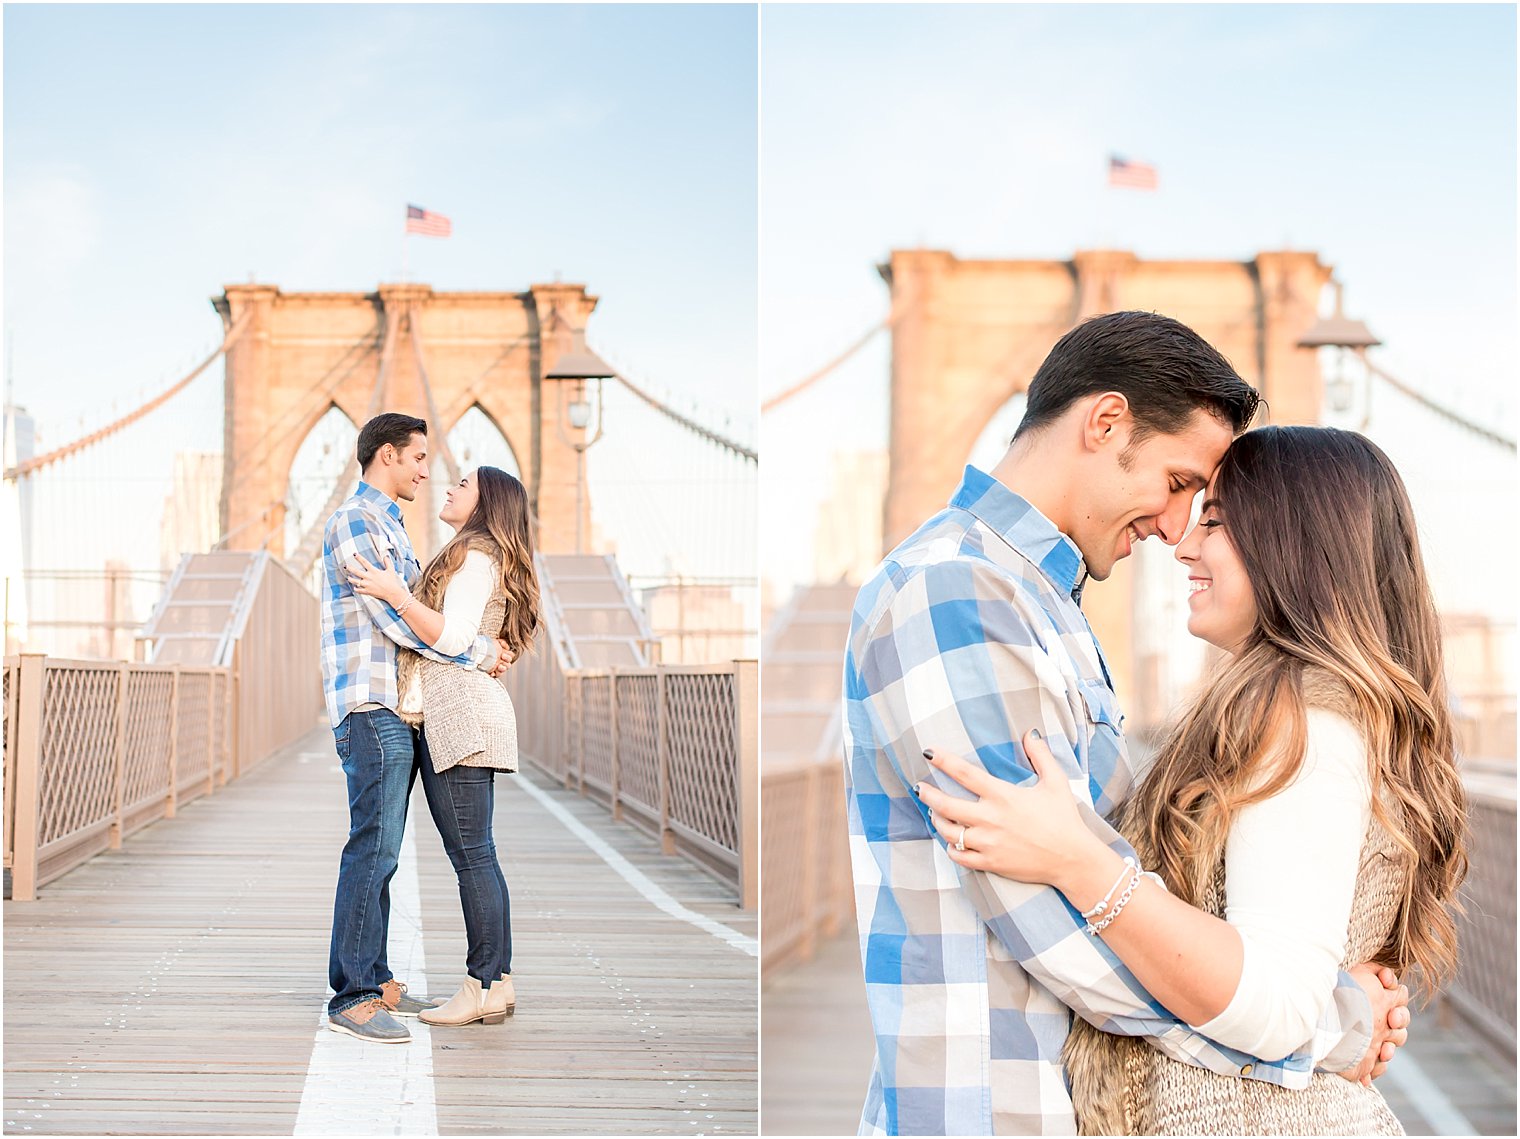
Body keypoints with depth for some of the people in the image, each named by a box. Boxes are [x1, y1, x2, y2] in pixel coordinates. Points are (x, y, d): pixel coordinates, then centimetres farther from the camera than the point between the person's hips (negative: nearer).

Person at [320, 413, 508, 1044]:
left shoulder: (388, 525, 22)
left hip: (398, 709, 10)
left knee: (381, 851, 12)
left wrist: (484, 647, 10)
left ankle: (374, 978, 19)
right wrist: (477, 652, -10)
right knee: (371, 849, -10)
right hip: (372, 707, -10)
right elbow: (396, 619, -16)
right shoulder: (354, 521, -9)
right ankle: (351, 997, -7)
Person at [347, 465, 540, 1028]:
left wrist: (397, 596, -22)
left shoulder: (476, 557, -7)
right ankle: (498, 981, 10)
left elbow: (452, 638, -17)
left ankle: (483, 988, -7)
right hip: (455, 720, 10)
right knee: (476, 855, 8)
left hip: (461, 715, -10)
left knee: (472, 855, -9)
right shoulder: (478, 557, 23)